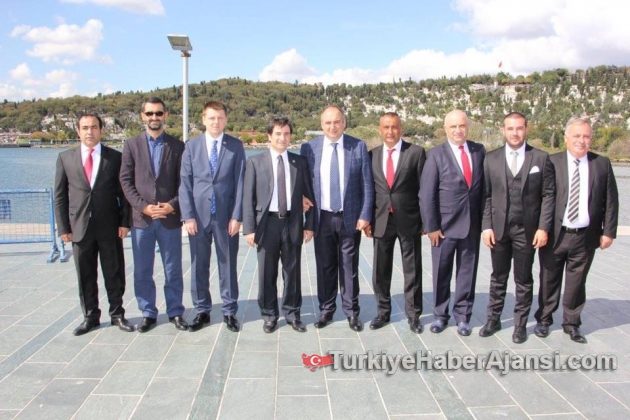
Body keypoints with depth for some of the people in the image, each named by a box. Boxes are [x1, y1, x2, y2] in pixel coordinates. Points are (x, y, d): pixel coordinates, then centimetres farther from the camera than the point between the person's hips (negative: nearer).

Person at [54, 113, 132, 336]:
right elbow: (60, 195, 5)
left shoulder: (115, 157, 1)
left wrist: (125, 221, -6)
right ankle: (90, 316, 24)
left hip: (110, 226, -1)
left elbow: (124, 192, 2)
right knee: (85, 275, 10)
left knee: (114, 273, 7)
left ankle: (117, 314, 21)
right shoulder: (65, 158, 4)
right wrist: (63, 227, 0)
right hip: (80, 226, 1)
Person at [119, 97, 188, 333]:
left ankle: (175, 312, 20)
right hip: (141, 217, 1)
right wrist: (143, 206, -11)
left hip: (170, 218, 0)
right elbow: (125, 181, 1)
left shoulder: (177, 146, 4)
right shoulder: (132, 145, 6)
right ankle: (148, 314, 21)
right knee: (142, 271, 7)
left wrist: (173, 205, -13)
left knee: (173, 269, 7)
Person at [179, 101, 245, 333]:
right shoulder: (191, 146, 5)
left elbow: (240, 182, -1)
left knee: (228, 265, 7)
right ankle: (202, 311, 22)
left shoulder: (236, 146, 2)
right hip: (198, 216, 1)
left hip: (226, 216, -1)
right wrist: (188, 216, -6)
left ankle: (230, 312, 19)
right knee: (198, 266, 8)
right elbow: (185, 183, 2)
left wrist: (236, 216, -7)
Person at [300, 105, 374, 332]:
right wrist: (303, 197, -7)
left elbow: (367, 184, -1)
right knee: (325, 266, 10)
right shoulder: (309, 148, 1)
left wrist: (365, 215, -6)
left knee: (349, 267, 8)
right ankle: (326, 310, 25)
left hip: (350, 218, -1)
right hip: (322, 217, 1)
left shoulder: (359, 147, -2)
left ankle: (352, 312, 21)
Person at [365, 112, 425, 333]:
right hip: (381, 220, 3)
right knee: (380, 271, 10)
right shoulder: (372, 155, 6)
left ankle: (413, 314, 20)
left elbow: (424, 188, -2)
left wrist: (425, 220, -5)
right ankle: (383, 311, 25)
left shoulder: (416, 152, -3)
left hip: (409, 220, -2)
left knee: (412, 270, 7)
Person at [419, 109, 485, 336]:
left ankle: (462, 315, 25)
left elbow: (484, 186, 8)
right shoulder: (436, 154, -6)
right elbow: (426, 195, -7)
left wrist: (484, 220, 4)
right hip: (445, 225, -2)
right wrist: (431, 226, -10)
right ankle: (440, 315, 25)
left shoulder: (479, 151, 4)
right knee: (441, 273, 9)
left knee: (467, 272, 10)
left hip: (472, 224, 2)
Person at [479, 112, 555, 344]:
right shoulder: (491, 159, 3)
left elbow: (548, 195, -2)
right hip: (498, 228, 1)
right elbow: (486, 196, 2)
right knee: (498, 277, 13)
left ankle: (520, 324, 23)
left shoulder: (541, 158, 0)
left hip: (527, 229, -1)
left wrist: (543, 227, -9)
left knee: (524, 280, 10)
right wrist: (486, 226, -5)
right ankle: (493, 319, 25)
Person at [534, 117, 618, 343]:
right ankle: (544, 320, 28)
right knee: (549, 281, 11)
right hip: (555, 234, -1)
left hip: (585, 237, 2)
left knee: (576, 282, 12)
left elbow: (611, 201, 5)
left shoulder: (602, 164, 3)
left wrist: (608, 231, 1)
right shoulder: (551, 162, -4)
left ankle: (571, 323, 28)